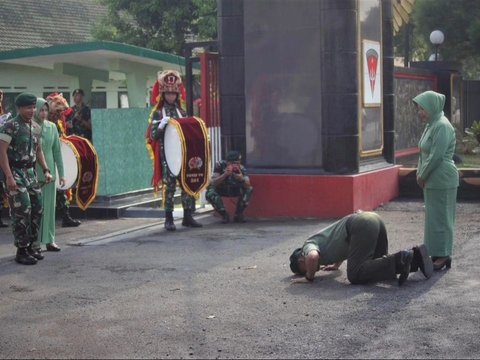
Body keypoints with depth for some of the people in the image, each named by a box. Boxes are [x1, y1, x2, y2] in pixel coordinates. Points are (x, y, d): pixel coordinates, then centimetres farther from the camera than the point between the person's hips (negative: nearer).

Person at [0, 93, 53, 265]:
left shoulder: (36, 127, 12)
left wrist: (46, 170, 10)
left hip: (30, 172, 7)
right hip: (15, 173, -7)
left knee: (37, 209, 7)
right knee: (22, 211, -10)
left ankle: (30, 246, 20)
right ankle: (21, 251, -1)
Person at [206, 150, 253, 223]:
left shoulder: (241, 168, -22)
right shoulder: (220, 165, -27)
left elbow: (248, 185, -29)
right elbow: (213, 183, -33)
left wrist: (242, 179, -51)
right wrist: (225, 174, -49)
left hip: (235, 190, 2)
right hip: (221, 190, -2)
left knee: (249, 190, -23)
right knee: (210, 194, -32)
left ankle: (238, 215, -8)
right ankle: (224, 215, -9)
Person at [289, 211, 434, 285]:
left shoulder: (308, 246, 9)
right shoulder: (321, 243, 34)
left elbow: (312, 257, -17)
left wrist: (310, 275, 1)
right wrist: (336, 265, 53)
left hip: (362, 225, -9)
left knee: (355, 275, -12)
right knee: (379, 266, 17)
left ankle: (399, 260, -25)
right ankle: (415, 255, -3)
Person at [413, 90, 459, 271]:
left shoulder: (442, 126, -17)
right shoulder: (432, 125, 13)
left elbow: (436, 156, -21)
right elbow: (424, 153, 18)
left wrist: (422, 175, -12)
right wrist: (420, 173, 8)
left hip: (441, 180, -10)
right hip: (432, 180, 10)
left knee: (440, 217, -4)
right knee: (433, 216, 13)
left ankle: (443, 256, 2)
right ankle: (437, 254, 19)